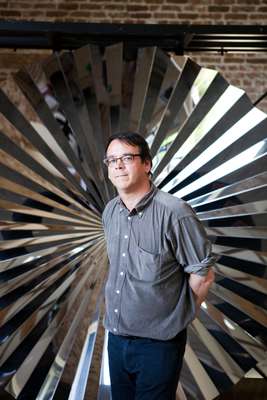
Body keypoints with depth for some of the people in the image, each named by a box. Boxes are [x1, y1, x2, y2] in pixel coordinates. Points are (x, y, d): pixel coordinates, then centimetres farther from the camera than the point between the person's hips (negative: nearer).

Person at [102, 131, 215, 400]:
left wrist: (178, 317, -1)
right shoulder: (110, 211, 3)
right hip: (116, 338, 6)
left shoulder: (174, 212, -20)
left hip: (158, 344, -6)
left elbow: (203, 275, -12)